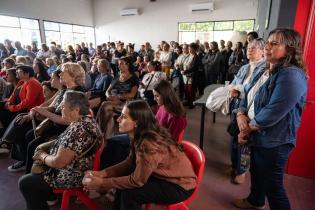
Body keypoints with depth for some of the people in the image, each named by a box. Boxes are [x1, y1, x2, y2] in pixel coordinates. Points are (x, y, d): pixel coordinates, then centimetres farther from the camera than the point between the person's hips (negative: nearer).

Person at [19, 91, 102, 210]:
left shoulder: (78, 129, -31)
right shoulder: (86, 120, 1)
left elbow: (59, 162, -28)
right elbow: (65, 141, 16)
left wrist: (43, 156, -8)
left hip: (73, 176, -9)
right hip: (74, 168, 10)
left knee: (25, 182, 3)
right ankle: (49, 196, 37)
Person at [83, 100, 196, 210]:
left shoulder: (149, 144, -33)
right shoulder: (139, 136, -7)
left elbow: (136, 181, -23)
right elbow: (130, 163, 2)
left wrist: (102, 183, -16)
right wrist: (102, 173, -7)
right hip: (164, 176, 8)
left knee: (129, 193, -17)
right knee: (123, 179, 1)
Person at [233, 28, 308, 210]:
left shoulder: (291, 75, -23)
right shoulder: (265, 70, 8)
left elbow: (271, 114, -28)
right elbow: (248, 96, 9)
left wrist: (248, 128, -12)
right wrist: (241, 115, -11)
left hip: (274, 142, -9)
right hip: (259, 137, 9)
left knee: (272, 185, 7)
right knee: (256, 171, 27)